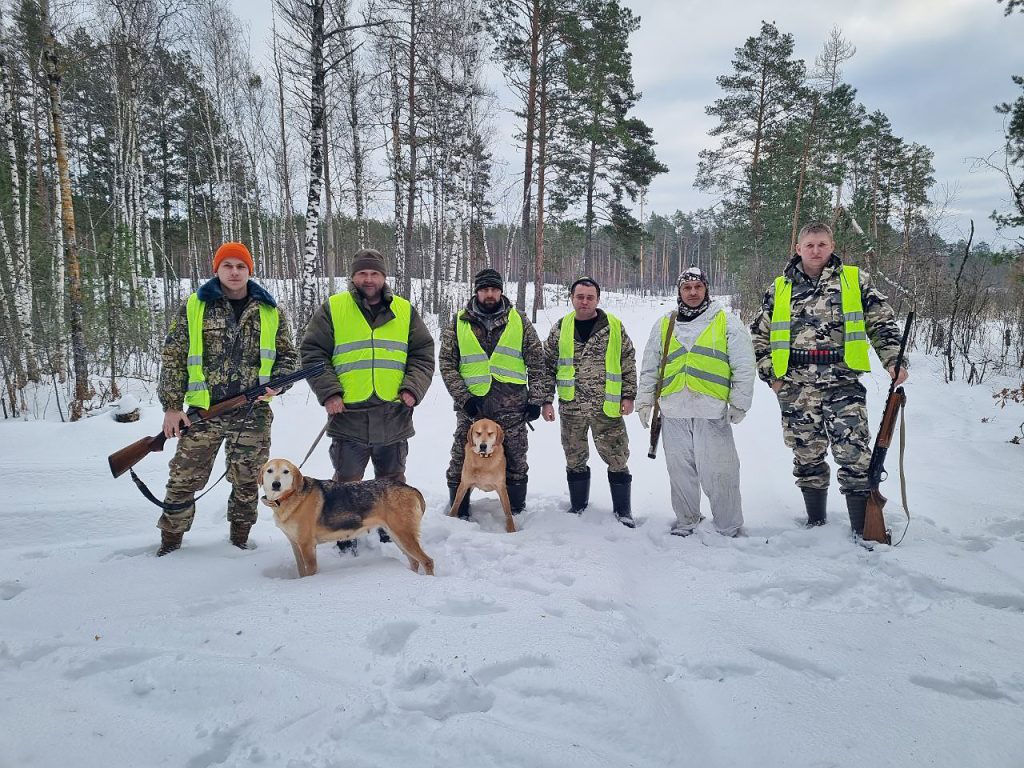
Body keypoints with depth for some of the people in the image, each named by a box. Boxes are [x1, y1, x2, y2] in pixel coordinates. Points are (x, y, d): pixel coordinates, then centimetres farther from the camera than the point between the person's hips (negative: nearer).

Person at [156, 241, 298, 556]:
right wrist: (172, 406, -4)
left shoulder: (270, 311, 7)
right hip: (204, 411, -1)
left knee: (247, 480, 10)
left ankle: (240, 537, 27)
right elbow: (173, 358, 2)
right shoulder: (194, 307, 2)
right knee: (184, 479, 3)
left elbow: (287, 355, 12)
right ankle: (170, 539, 21)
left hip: (253, 413, 1)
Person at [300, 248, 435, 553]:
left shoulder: (405, 311, 9)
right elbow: (312, 353, 2)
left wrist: (413, 388, -6)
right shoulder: (332, 309, 2)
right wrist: (328, 391, -10)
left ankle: (391, 532, 32)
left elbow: (423, 355, 10)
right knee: (346, 482, 6)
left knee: (392, 480, 15)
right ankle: (346, 538, 21)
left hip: (394, 416, 2)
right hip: (348, 415, -2)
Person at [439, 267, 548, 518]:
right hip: (472, 405, 0)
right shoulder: (458, 323, 6)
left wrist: (536, 399, 1)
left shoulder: (520, 321, 7)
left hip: (512, 407, 0)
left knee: (515, 462, 9)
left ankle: (517, 514, 24)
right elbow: (446, 363, 3)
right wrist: (463, 397, -7)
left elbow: (537, 362, 8)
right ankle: (458, 514, 23)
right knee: (462, 461, 7)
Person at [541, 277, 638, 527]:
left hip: (607, 406, -2)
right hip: (571, 407, 2)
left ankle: (622, 510, 19)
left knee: (617, 459, 3)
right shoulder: (560, 328, 4)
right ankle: (578, 507, 30)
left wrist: (628, 396, 0)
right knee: (575, 460, 13)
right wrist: (546, 401, 3)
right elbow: (548, 366, 8)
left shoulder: (614, 326, 0)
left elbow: (629, 363, 5)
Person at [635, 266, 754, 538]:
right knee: (680, 470, 10)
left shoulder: (727, 321, 7)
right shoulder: (664, 325, 15)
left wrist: (739, 403, -2)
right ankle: (685, 521, 26)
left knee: (718, 473, -4)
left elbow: (744, 365, 4)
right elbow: (650, 366, 18)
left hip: (712, 410, -3)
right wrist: (645, 400, 12)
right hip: (673, 411, 3)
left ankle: (729, 528, 11)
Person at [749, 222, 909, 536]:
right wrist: (771, 374, 7)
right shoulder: (780, 288, 10)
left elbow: (882, 323, 9)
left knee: (855, 455, -8)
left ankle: (863, 529, 4)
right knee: (807, 456, 10)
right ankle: (815, 522, 25)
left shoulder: (855, 280, 7)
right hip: (795, 388, 2)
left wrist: (894, 360, -3)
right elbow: (759, 334, 15)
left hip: (842, 383, -2)